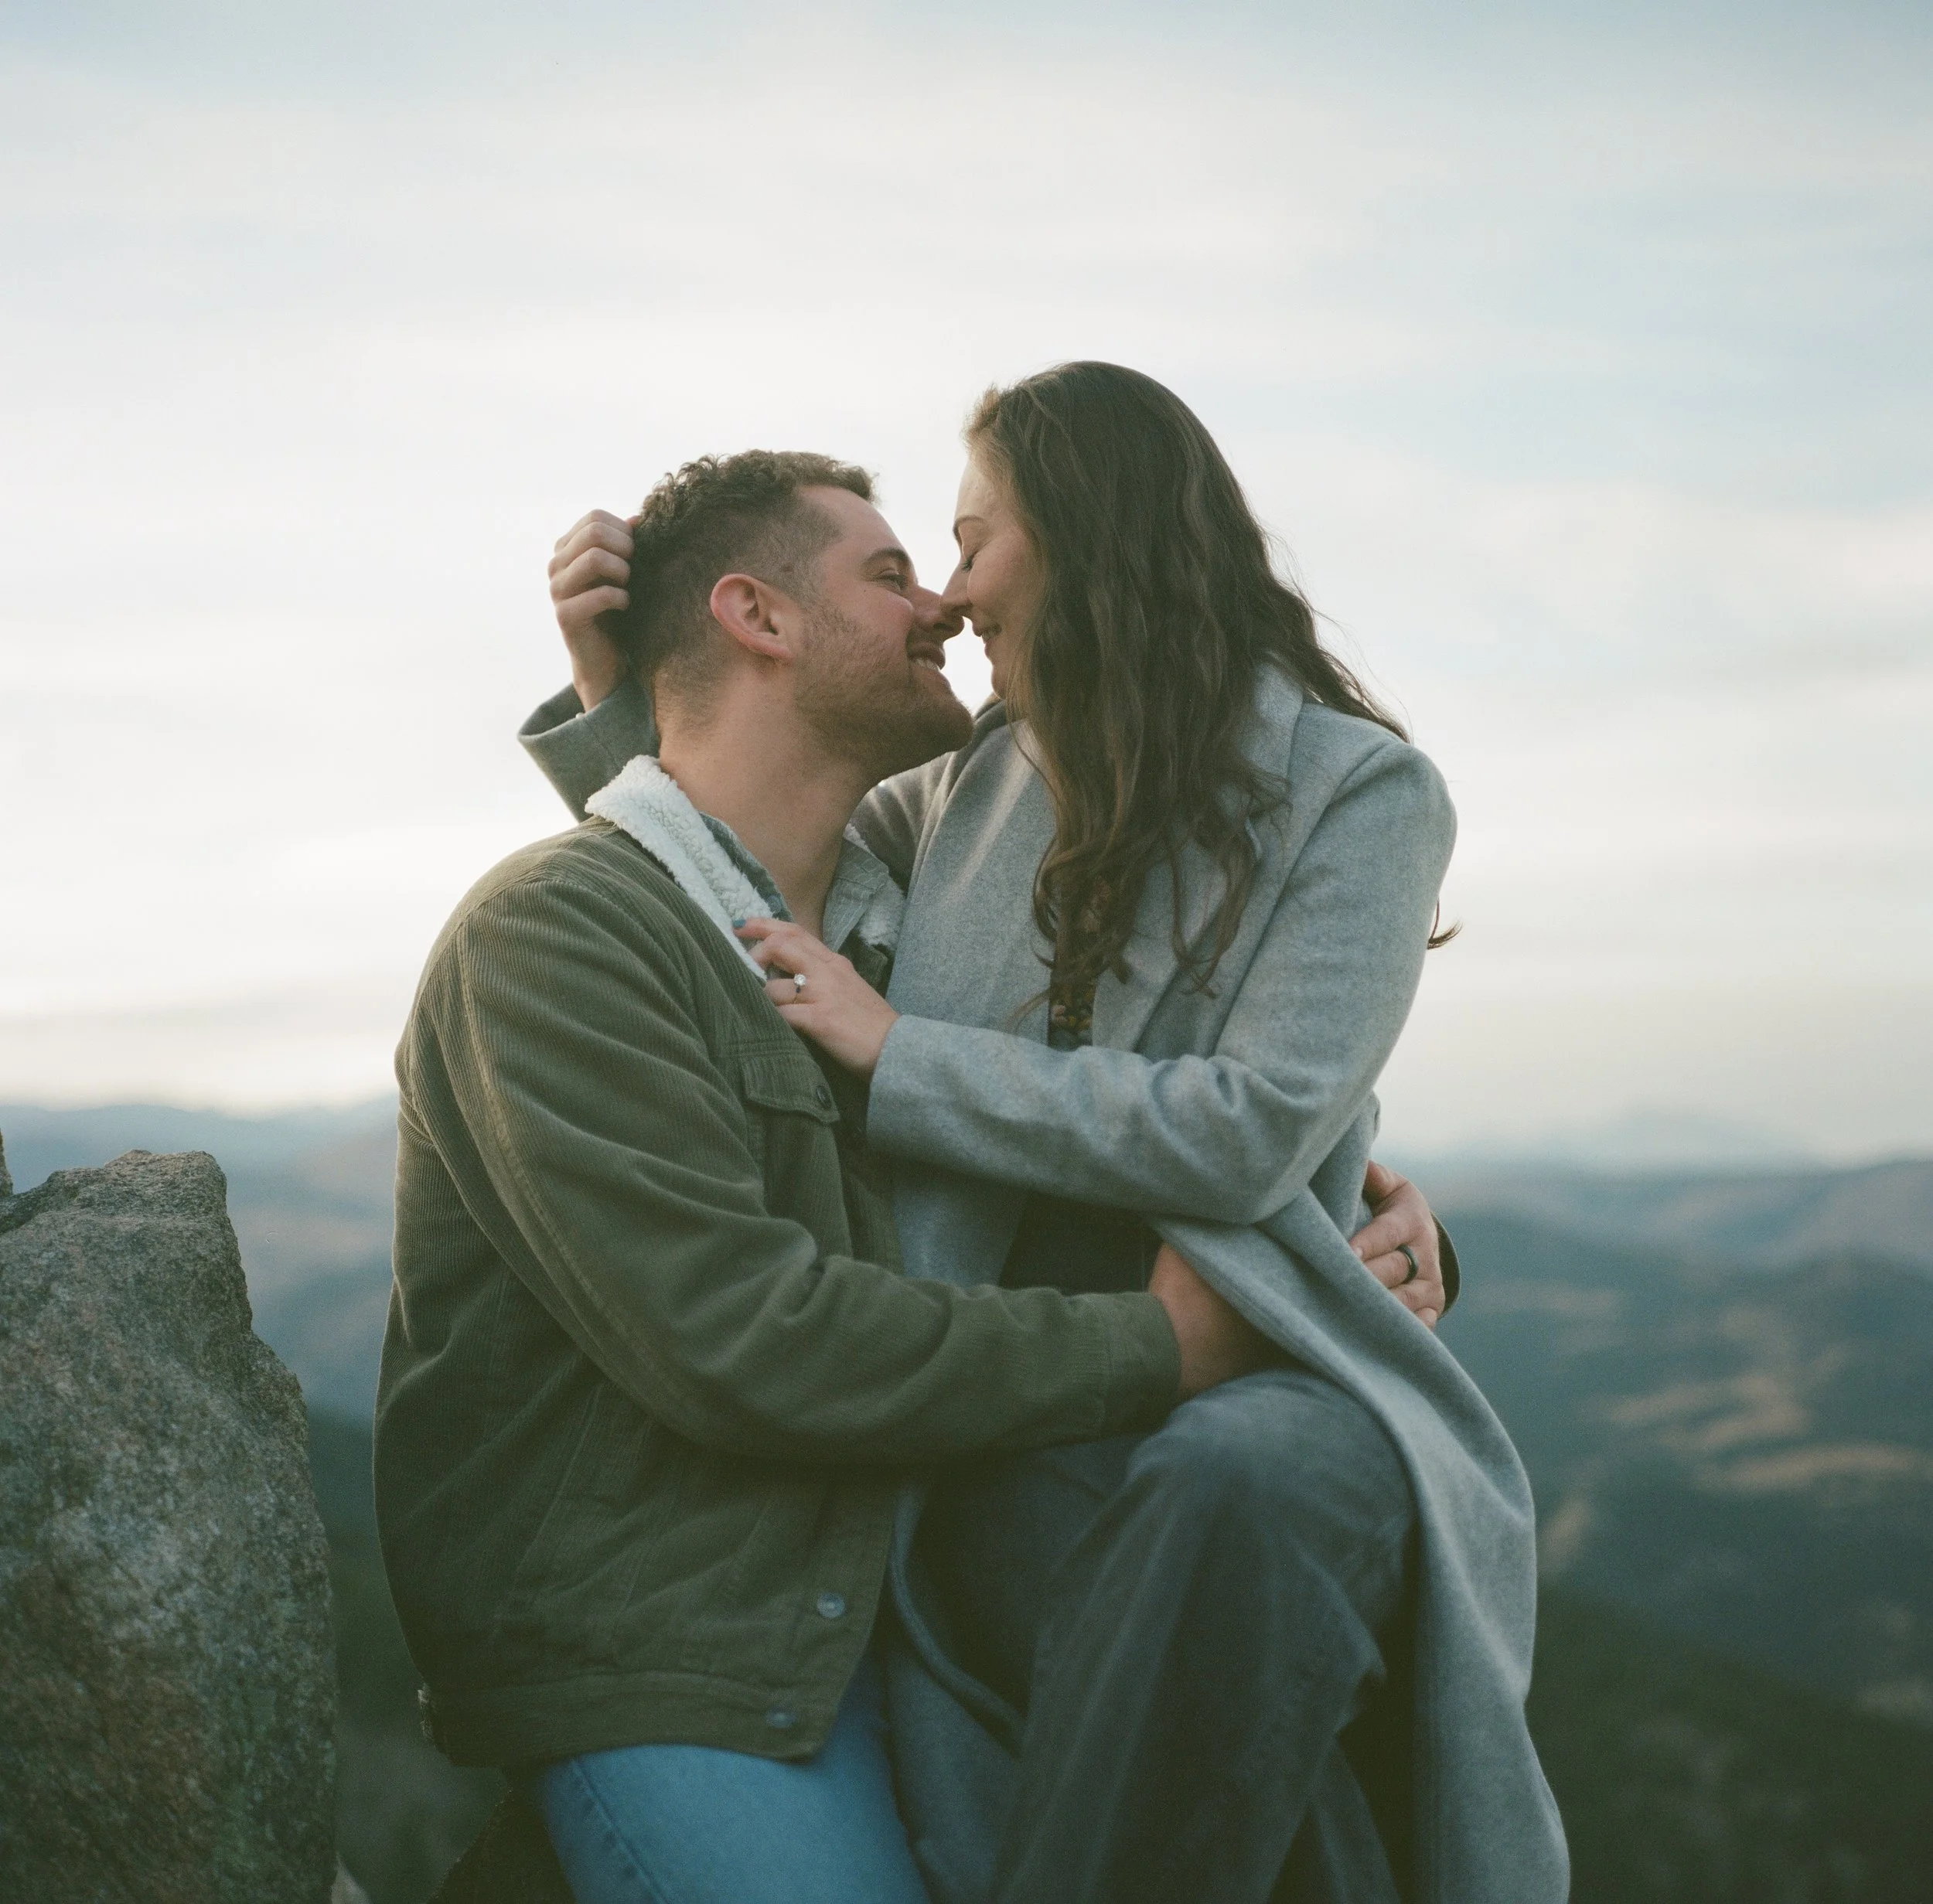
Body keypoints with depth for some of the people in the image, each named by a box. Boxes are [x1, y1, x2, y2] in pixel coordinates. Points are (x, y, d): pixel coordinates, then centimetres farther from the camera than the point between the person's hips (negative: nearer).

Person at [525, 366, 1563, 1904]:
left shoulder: (1361, 793, 1)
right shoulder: (981, 783, 16)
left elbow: (1250, 1129, -12)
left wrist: (895, 1054, -8)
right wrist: (617, 693, 14)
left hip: (1252, 1382, -2)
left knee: (1245, 1493, -39)